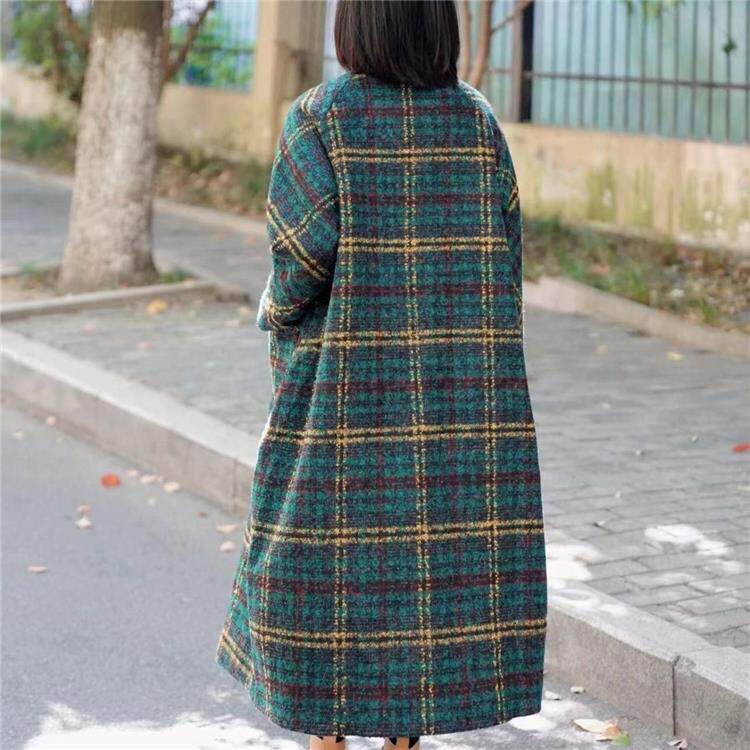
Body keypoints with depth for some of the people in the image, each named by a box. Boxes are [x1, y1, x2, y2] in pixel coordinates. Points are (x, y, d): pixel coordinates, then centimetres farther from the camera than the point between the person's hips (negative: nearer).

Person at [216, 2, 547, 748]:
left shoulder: (319, 117, -8)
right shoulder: (476, 119, 2)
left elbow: (306, 236, -19)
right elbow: (504, 246, 1)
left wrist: (278, 309, 1)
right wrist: (470, 363, 11)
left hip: (345, 380, -3)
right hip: (456, 379, 3)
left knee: (328, 550, 8)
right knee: (435, 547, 11)